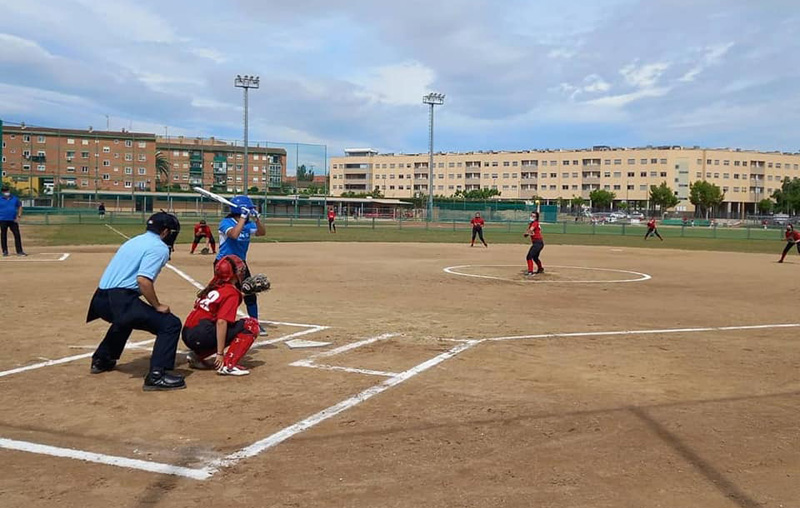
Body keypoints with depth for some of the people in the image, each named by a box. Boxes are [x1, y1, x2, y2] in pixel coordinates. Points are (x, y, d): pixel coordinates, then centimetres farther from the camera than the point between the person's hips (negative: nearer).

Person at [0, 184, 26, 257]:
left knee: (17, 235, -2)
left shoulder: (15, 198, 7)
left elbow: (20, 207, 15)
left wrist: (18, 216, 4)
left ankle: (19, 251, 0)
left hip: (13, 220, 2)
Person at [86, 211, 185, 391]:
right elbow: (143, 279, -20)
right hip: (121, 300, -10)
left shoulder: (135, 241, 22)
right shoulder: (160, 248, -6)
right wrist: (158, 306, -9)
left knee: (125, 320, 40)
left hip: (101, 300, 10)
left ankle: (101, 359, 49)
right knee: (170, 323, -10)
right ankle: (156, 375, -20)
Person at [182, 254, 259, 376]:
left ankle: (197, 356, 16)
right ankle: (228, 365, -14)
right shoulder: (232, 293, -8)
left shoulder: (214, 286, 16)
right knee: (252, 325, -6)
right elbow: (221, 322, -18)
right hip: (201, 336, -9)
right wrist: (220, 353, -19)